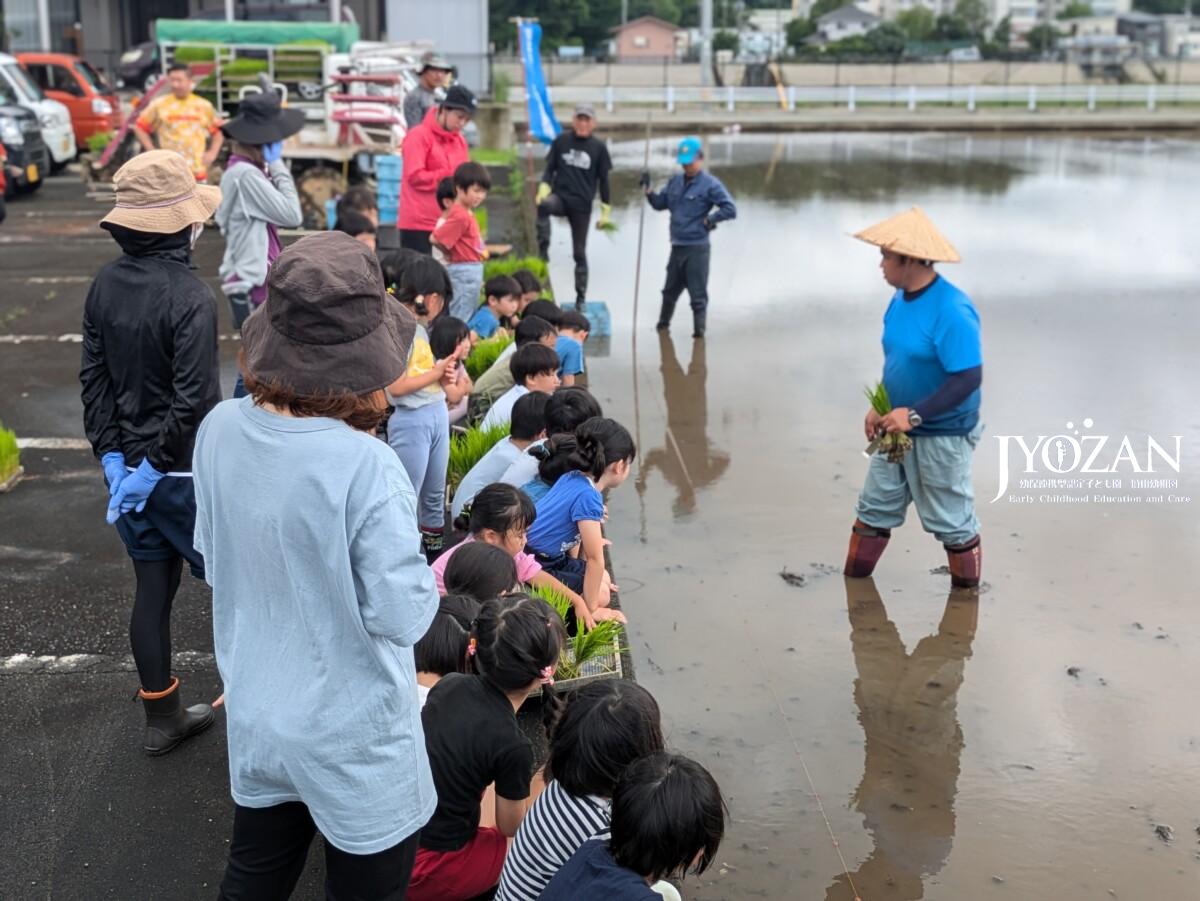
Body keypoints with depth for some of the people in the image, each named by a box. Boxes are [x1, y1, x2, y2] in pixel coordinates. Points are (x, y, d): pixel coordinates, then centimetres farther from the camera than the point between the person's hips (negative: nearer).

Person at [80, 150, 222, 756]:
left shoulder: (105, 285, 2)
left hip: (129, 467, 7)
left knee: (152, 588, 15)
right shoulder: (189, 297, -21)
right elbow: (195, 400, -24)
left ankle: (163, 718, 27)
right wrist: (158, 463, -14)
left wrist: (114, 455, 6)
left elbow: (93, 377, 6)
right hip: (184, 471, -7)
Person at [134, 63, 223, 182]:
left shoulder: (204, 106, 8)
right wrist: (152, 152, 0)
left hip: (198, 171, 2)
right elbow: (140, 127, 9)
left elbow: (218, 131, 17)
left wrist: (212, 153, 5)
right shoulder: (159, 105, 2)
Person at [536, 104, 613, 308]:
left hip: (582, 205, 0)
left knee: (579, 253, 5)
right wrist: (544, 187, -10)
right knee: (543, 205, -37)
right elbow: (550, 168, 9)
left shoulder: (599, 147, 2)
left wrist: (606, 210, 5)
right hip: (560, 196, 0)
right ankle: (543, 251, -32)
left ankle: (581, 296, 16)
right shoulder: (561, 141, 4)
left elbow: (603, 180, 7)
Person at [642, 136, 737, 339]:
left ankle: (699, 328, 3)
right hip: (677, 245, 7)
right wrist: (648, 190, 1)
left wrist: (708, 220, -14)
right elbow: (660, 203, 17)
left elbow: (730, 209, -14)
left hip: (697, 248, -7)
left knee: (697, 292, -3)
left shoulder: (710, 184, -10)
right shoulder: (675, 181, 10)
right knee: (670, 289, 20)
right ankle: (663, 323, 34)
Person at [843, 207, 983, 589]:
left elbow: (968, 378, -27)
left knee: (951, 523, 8)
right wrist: (880, 407, 3)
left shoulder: (951, 310, -25)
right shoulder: (900, 299, 2)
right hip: (899, 430, 8)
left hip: (940, 436, -8)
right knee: (874, 510, 17)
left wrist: (914, 414, -29)